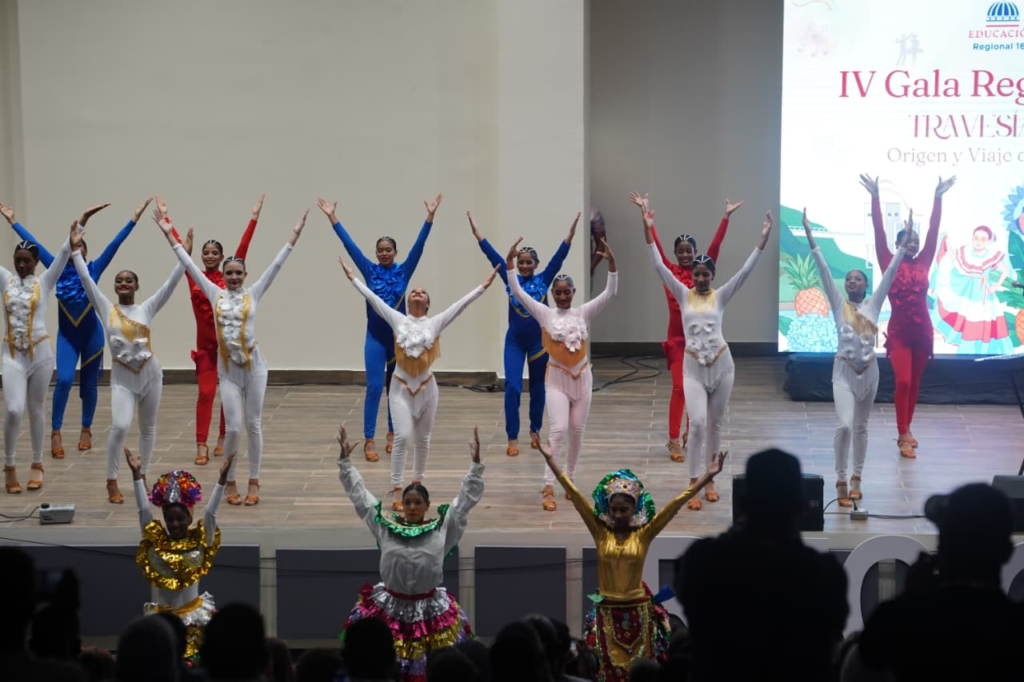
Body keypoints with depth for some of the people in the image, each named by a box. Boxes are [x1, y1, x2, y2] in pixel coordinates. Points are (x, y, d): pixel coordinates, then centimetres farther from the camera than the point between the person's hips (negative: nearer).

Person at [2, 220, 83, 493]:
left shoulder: (45, 282, 3)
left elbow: (62, 257, -10)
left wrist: (71, 242, -27)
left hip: (40, 353, 0)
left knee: (36, 411, 9)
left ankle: (37, 464, 23)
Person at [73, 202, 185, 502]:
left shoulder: (147, 307, 1)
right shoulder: (106, 308, 1)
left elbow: (172, 282, -3)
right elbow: (86, 279, -2)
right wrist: (76, 250, -4)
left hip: (150, 374, 2)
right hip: (122, 377, -2)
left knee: (148, 428, 12)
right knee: (120, 426, -18)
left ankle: (142, 477, 27)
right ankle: (112, 483, -7)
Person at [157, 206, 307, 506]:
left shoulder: (254, 294, 2)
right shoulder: (215, 294, 4)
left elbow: (276, 264, -1)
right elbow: (188, 264, 4)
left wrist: (295, 234, -6)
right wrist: (169, 234, 3)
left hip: (254, 366, 0)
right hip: (228, 370, 0)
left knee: (253, 425, 5)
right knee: (233, 427, -3)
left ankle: (253, 482, 14)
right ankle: (230, 482, 13)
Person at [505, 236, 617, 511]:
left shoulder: (584, 312, 1)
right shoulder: (545, 313, -3)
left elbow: (610, 292, -5)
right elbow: (517, 292, -10)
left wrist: (612, 263, -18)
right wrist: (510, 262, -20)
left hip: (582, 377, 3)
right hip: (557, 378, -3)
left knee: (577, 430, 11)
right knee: (558, 430, -14)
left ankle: (569, 479, 28)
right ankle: (548, 488, -15)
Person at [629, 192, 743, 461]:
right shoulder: (669, 271, 0)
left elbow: (716, 245, -5)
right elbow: (655, 245, -4)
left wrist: (726, 217, -11)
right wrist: (647, 215, -8)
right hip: (676, 338, -2)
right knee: (679, 388, -7)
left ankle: (691, 435, 24)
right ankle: (674, 441, -5)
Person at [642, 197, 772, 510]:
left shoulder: (720, 296, 2)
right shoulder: (683, 294, 2)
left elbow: (745, 271, -6)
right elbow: (659, 266, -5)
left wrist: (763, 240, -15)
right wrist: (648, 232, -13)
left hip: (721, 364, 1)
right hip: (693, 367, -1)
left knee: (715, 424, 10)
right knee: (697, 422, -14)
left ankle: (709, 480, 22)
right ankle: (693, 485, -9)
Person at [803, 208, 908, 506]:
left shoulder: (874, 304, 5)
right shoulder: (839, 303, 0)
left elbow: (890, 272, 3)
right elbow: (824, 271, -4)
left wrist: (904, 242, -1)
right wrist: (810, 238, -9)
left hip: (869, 371, 3)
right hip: (844, 371, -3)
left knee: (861, 427, 13)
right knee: (845, 425, -17)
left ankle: (856, 479, 23)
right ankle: (841, 482, -9)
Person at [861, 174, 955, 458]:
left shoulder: (923, 264, 5)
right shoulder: (890, 264, -3)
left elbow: (933, 230, 4)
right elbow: (879, 231, -7)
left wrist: (938, 197, 1)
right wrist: (875, 197, -12)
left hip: (922, 330, 4)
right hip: (898, 331, -4)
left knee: (914, 383, 12)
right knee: (903, 381, -13)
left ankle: (906, 430, 24)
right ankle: (903, 436, -9)